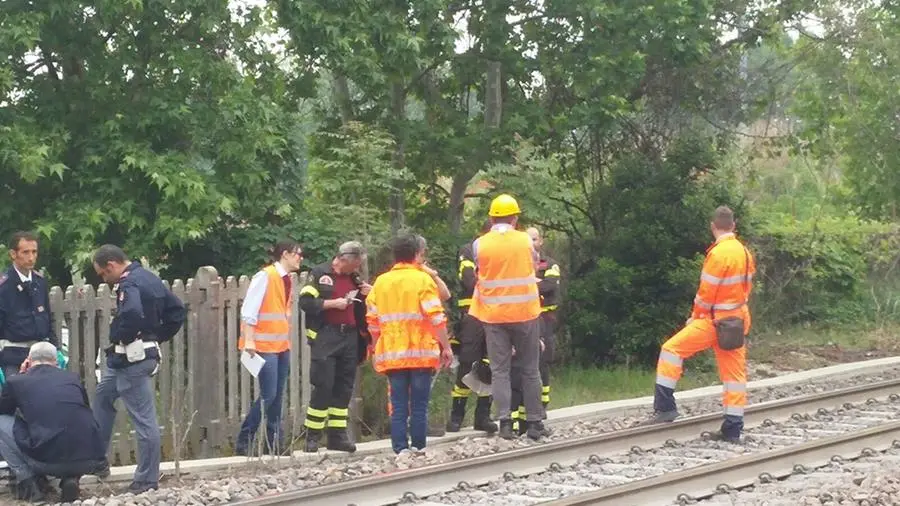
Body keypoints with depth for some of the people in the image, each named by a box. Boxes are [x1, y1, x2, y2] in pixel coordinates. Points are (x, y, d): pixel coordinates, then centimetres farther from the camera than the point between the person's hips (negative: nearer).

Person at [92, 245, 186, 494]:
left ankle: (147, 479, 1)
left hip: (131, 359, -11)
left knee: (144, 418, -4)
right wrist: (159, 337, 15)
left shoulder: (129, 284, -17)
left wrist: (120, 339, -18)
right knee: (102, 398, 26)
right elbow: (177, 310, 17)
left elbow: (131, 314, -37)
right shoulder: (150, 278, 12)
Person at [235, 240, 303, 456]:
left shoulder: (286, 280, 14)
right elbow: (248, 310, -16)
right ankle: (243, 442, -4)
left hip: (282, 346, 9)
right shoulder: (265, 277, -11)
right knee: (268, 395, -11)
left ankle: (274, 443, 11)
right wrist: (248, 340, -21)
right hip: (264, 346, -8)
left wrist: (287, 341, 17)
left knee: (277, 396, 8)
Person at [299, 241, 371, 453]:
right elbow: (306, 302, -11)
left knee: (344, 388, 6)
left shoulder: (355, 278, 17)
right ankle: (312, 436, -4)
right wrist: (332, 303, -14)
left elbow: (363, 309, 25)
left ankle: (337, 435, 11)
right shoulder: (319, 274, -2)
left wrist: (367, 296, 5)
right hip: (325, 337, -6)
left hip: (350, 338, 6)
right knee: (323, 386, -9)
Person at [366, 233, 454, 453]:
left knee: (398, 406, 3)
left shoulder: (381, 282, 8)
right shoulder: (422, 279, -5)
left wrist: (376, 351, 19)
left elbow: (373, 321, 9)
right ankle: (418, 450, 0)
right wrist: (446, 347, -6)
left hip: (391, 354, 3)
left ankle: (400, 451, -3)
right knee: (419, 406, 2)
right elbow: (436, 317, -11)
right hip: (421, 353, -3)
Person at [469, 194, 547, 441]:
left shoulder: (479, 244, -4)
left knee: (499, 370, 4)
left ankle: (505, 422, -5)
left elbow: (478, 274, 2)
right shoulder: (525, 240, -3)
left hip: (493, 315, 0)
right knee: (530, 370, 9)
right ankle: (534, 422, 11)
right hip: (525, 313, 0)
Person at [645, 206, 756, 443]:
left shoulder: (718, 253, -18)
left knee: (671, 349, -3)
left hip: (715, 321, -8)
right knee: (734, 372, 8)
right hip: (738, 322, 8)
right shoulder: (744, 252, 7)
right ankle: (732, 429, 10)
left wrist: (695, 316, 0)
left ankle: (665, 407, -7)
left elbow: (706, 291, -15)